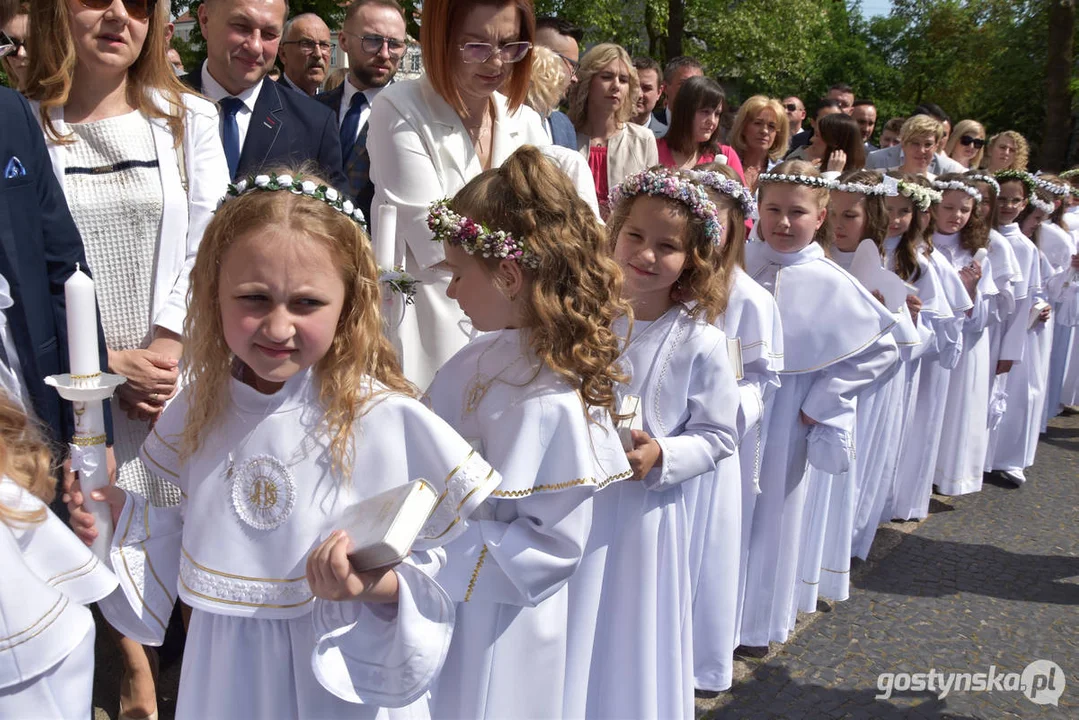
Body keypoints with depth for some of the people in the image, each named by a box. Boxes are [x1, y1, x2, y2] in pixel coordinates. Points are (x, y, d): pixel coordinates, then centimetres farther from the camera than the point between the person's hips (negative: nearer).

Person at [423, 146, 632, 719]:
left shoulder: (551, 401, -27)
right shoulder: (484, 355, -3)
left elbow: (551, 545, -23)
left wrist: (437, 557, -24)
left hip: (496, 634, -7)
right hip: (443, 600, 7)